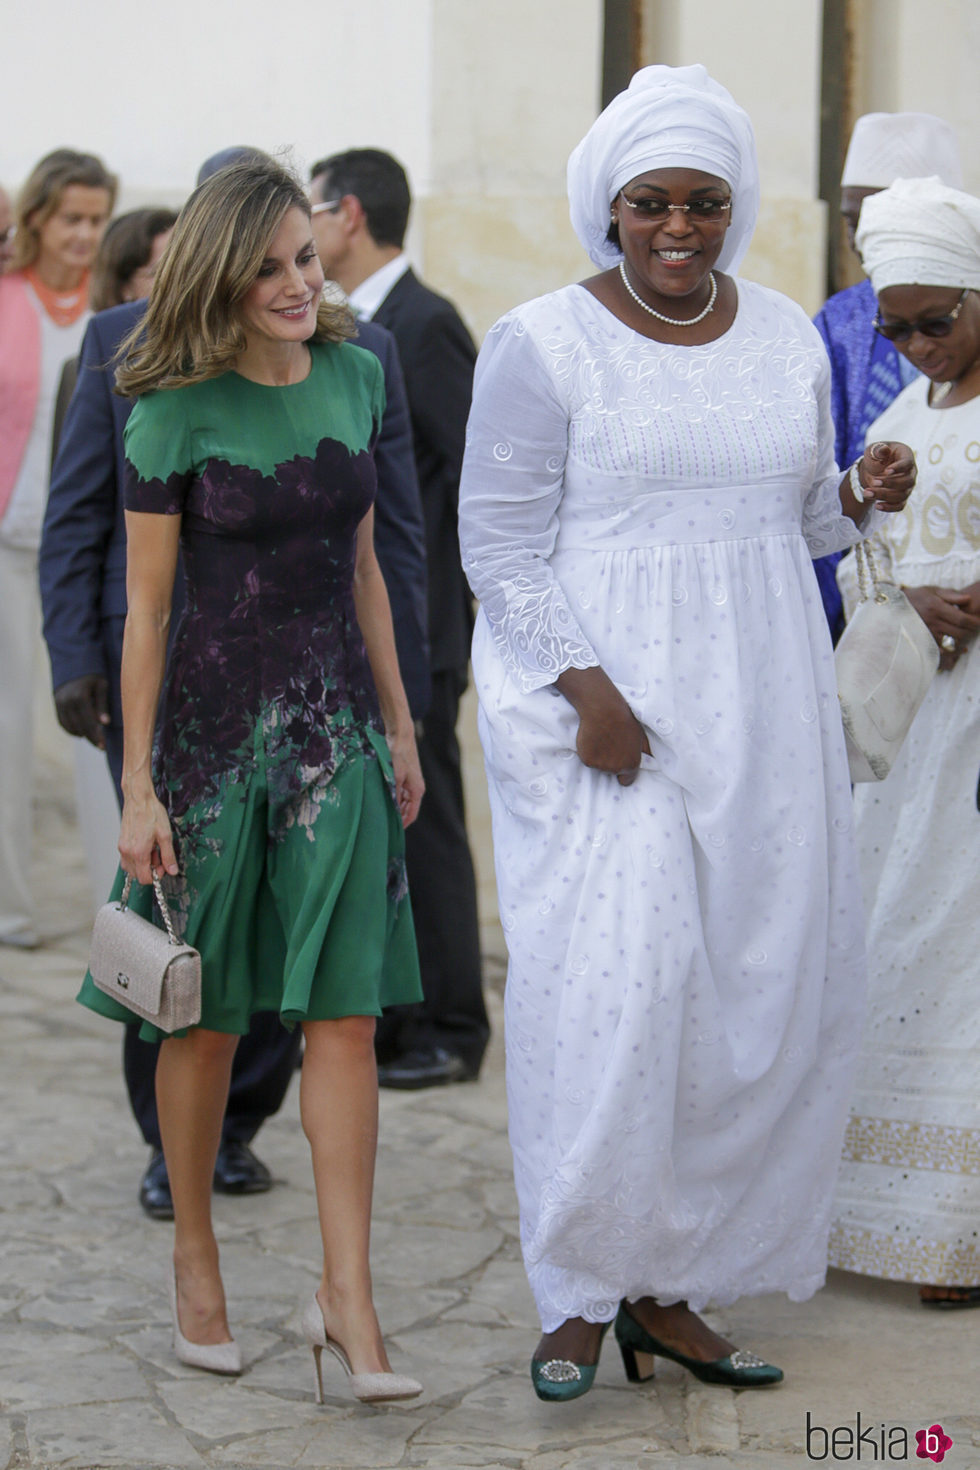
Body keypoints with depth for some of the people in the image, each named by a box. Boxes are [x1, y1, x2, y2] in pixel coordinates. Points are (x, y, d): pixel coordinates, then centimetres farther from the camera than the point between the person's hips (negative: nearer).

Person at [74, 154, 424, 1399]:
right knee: (208, 1012, 8)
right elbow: (144, 606, -7)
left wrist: (398, 723, 14)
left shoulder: (354, 378, 5)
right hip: (216, 722, -4)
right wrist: (137, 785, -9)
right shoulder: (176, 412, -10)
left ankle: (346, 1298, 2)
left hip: (337, 724, 4)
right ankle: (194, 1260, 26)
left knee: (346, 1012, -2)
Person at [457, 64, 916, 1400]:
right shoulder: (543, 346, -6)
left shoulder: (788, 337, 9)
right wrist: (585, 690, -17)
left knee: (768, 991, 3)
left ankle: (671, 1287, 14)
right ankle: (580, 1296, 3)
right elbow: (500, 547, -7)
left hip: (760, 713, 5)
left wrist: (862, 500, -3)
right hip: (596, 710, -5)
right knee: (611, 982, -11)